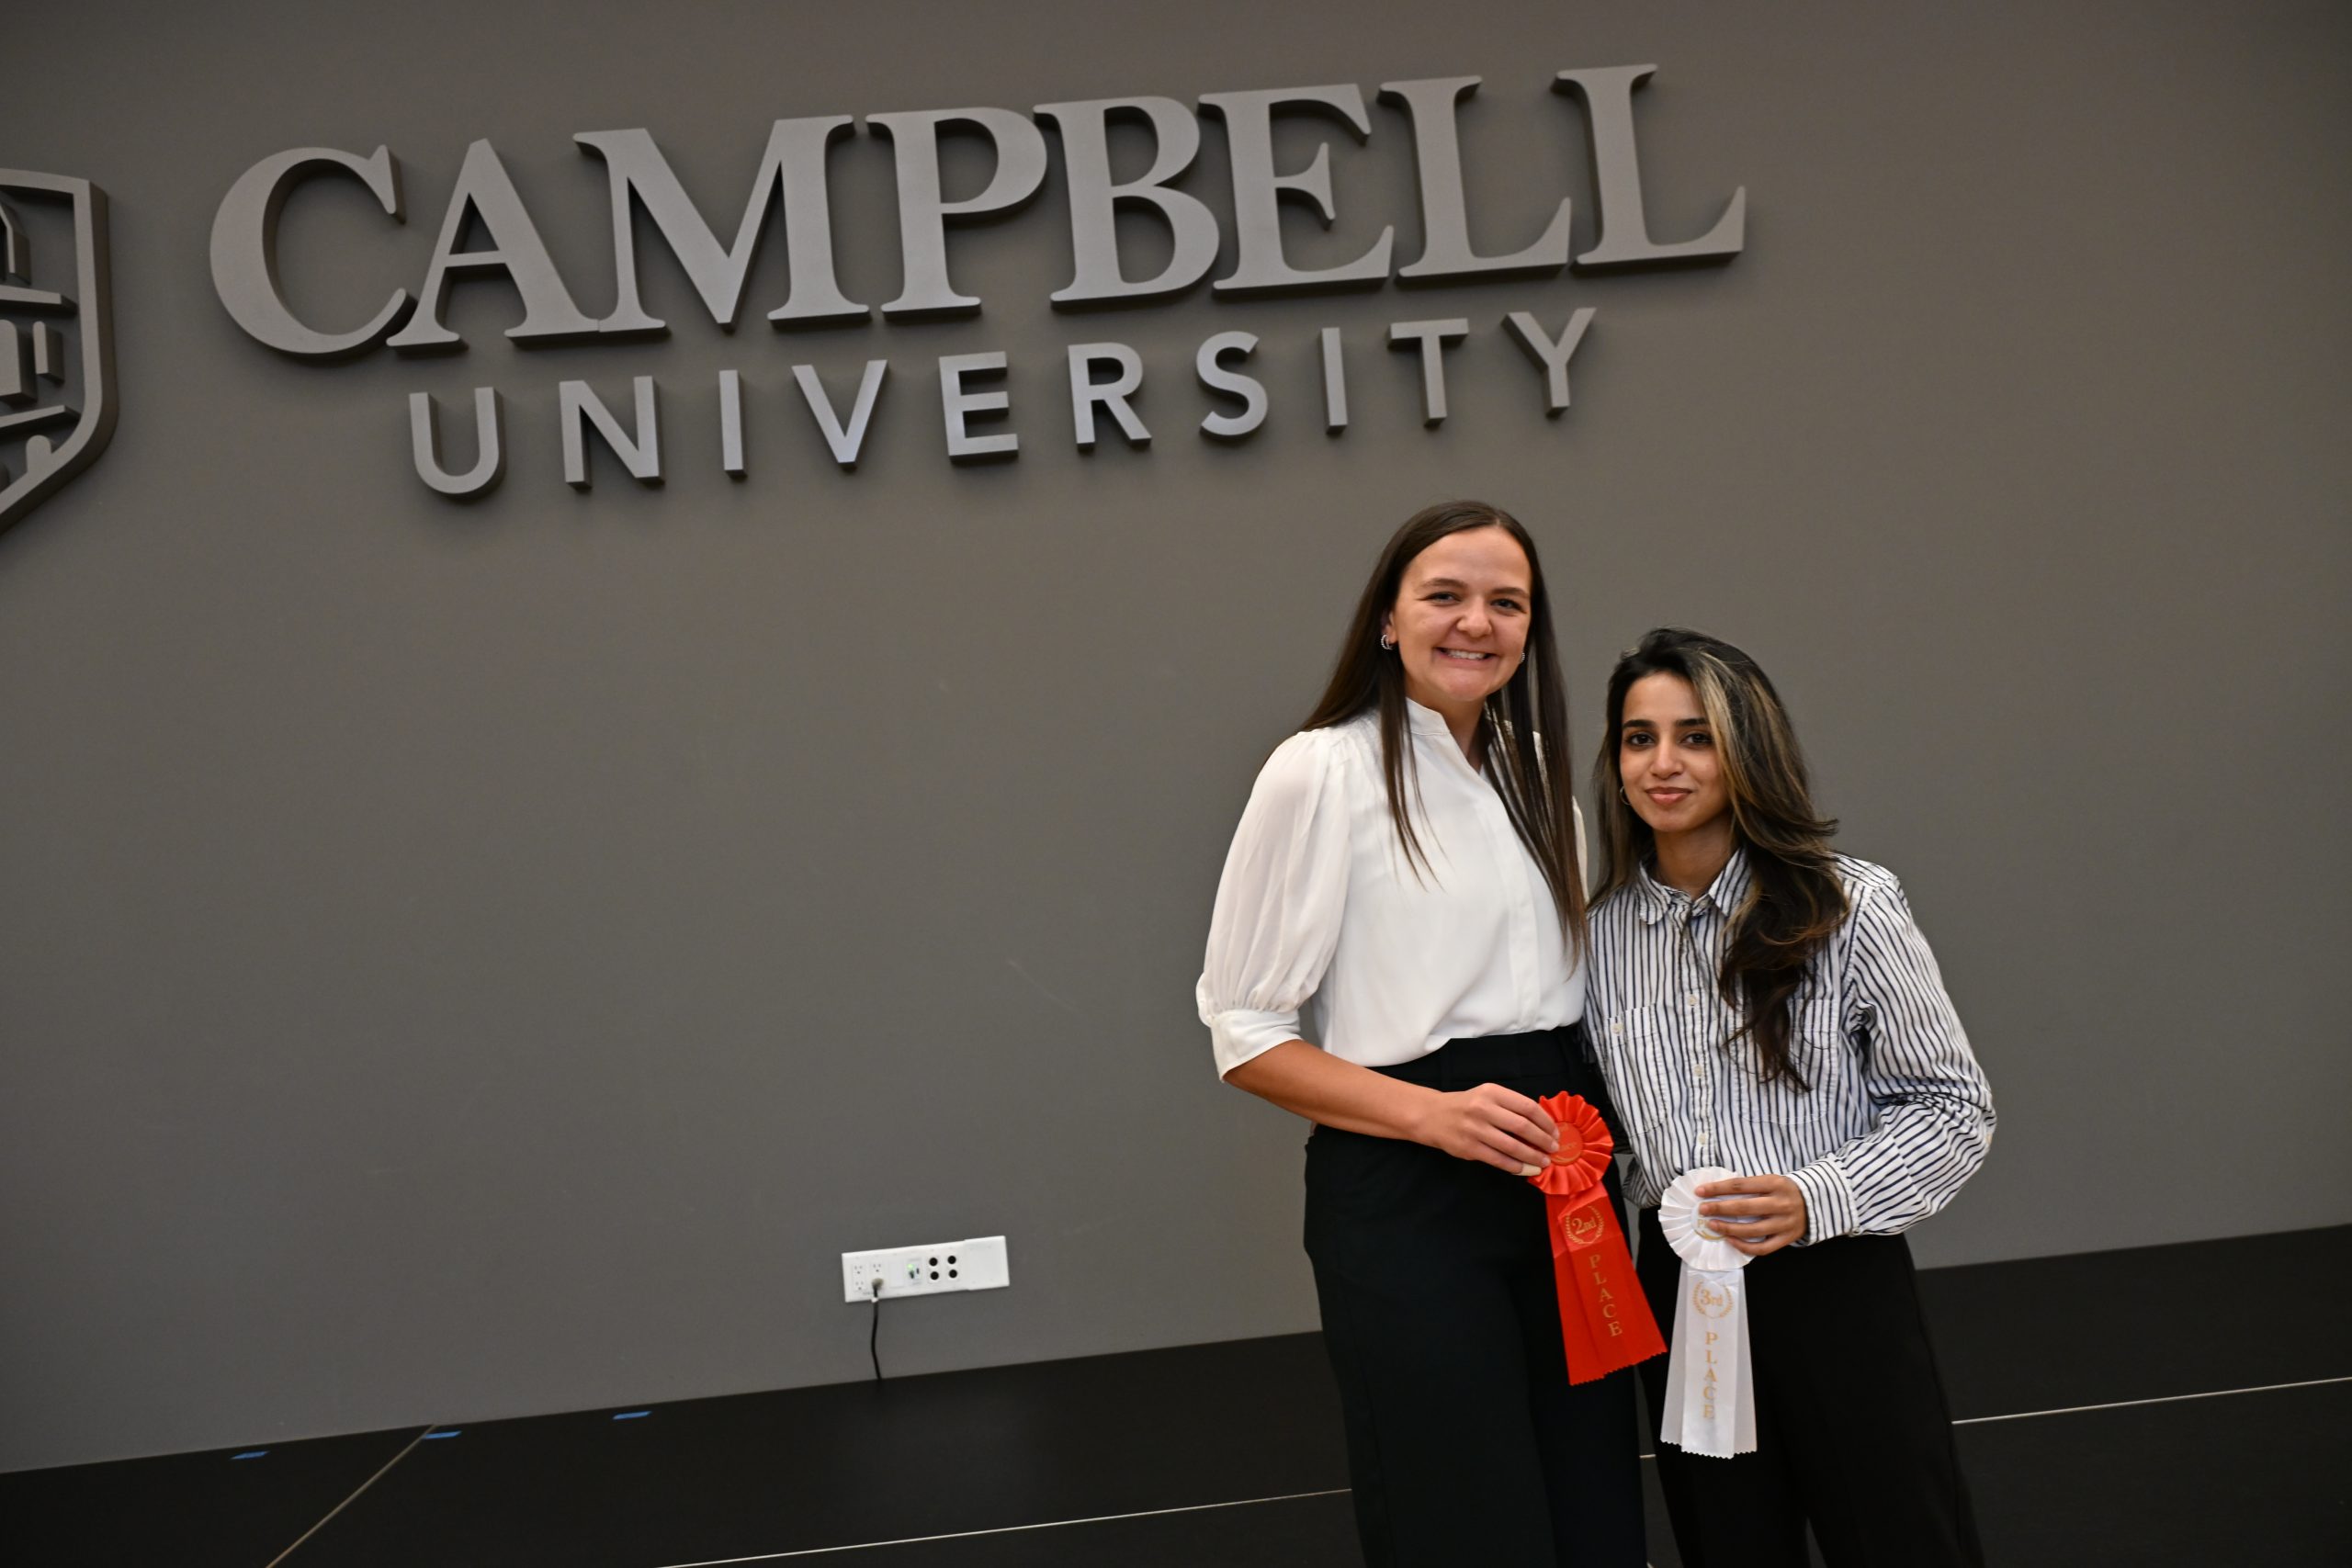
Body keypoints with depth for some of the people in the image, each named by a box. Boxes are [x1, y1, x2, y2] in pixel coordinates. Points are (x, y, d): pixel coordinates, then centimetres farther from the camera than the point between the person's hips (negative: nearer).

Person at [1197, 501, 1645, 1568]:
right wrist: (1432, 1113, -20)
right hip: (1404, 1199, -6)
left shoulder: (1537, 772, 12)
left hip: (1562, 1188, 6)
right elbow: (1245, 1036, -8)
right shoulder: (1320, 773, -9)